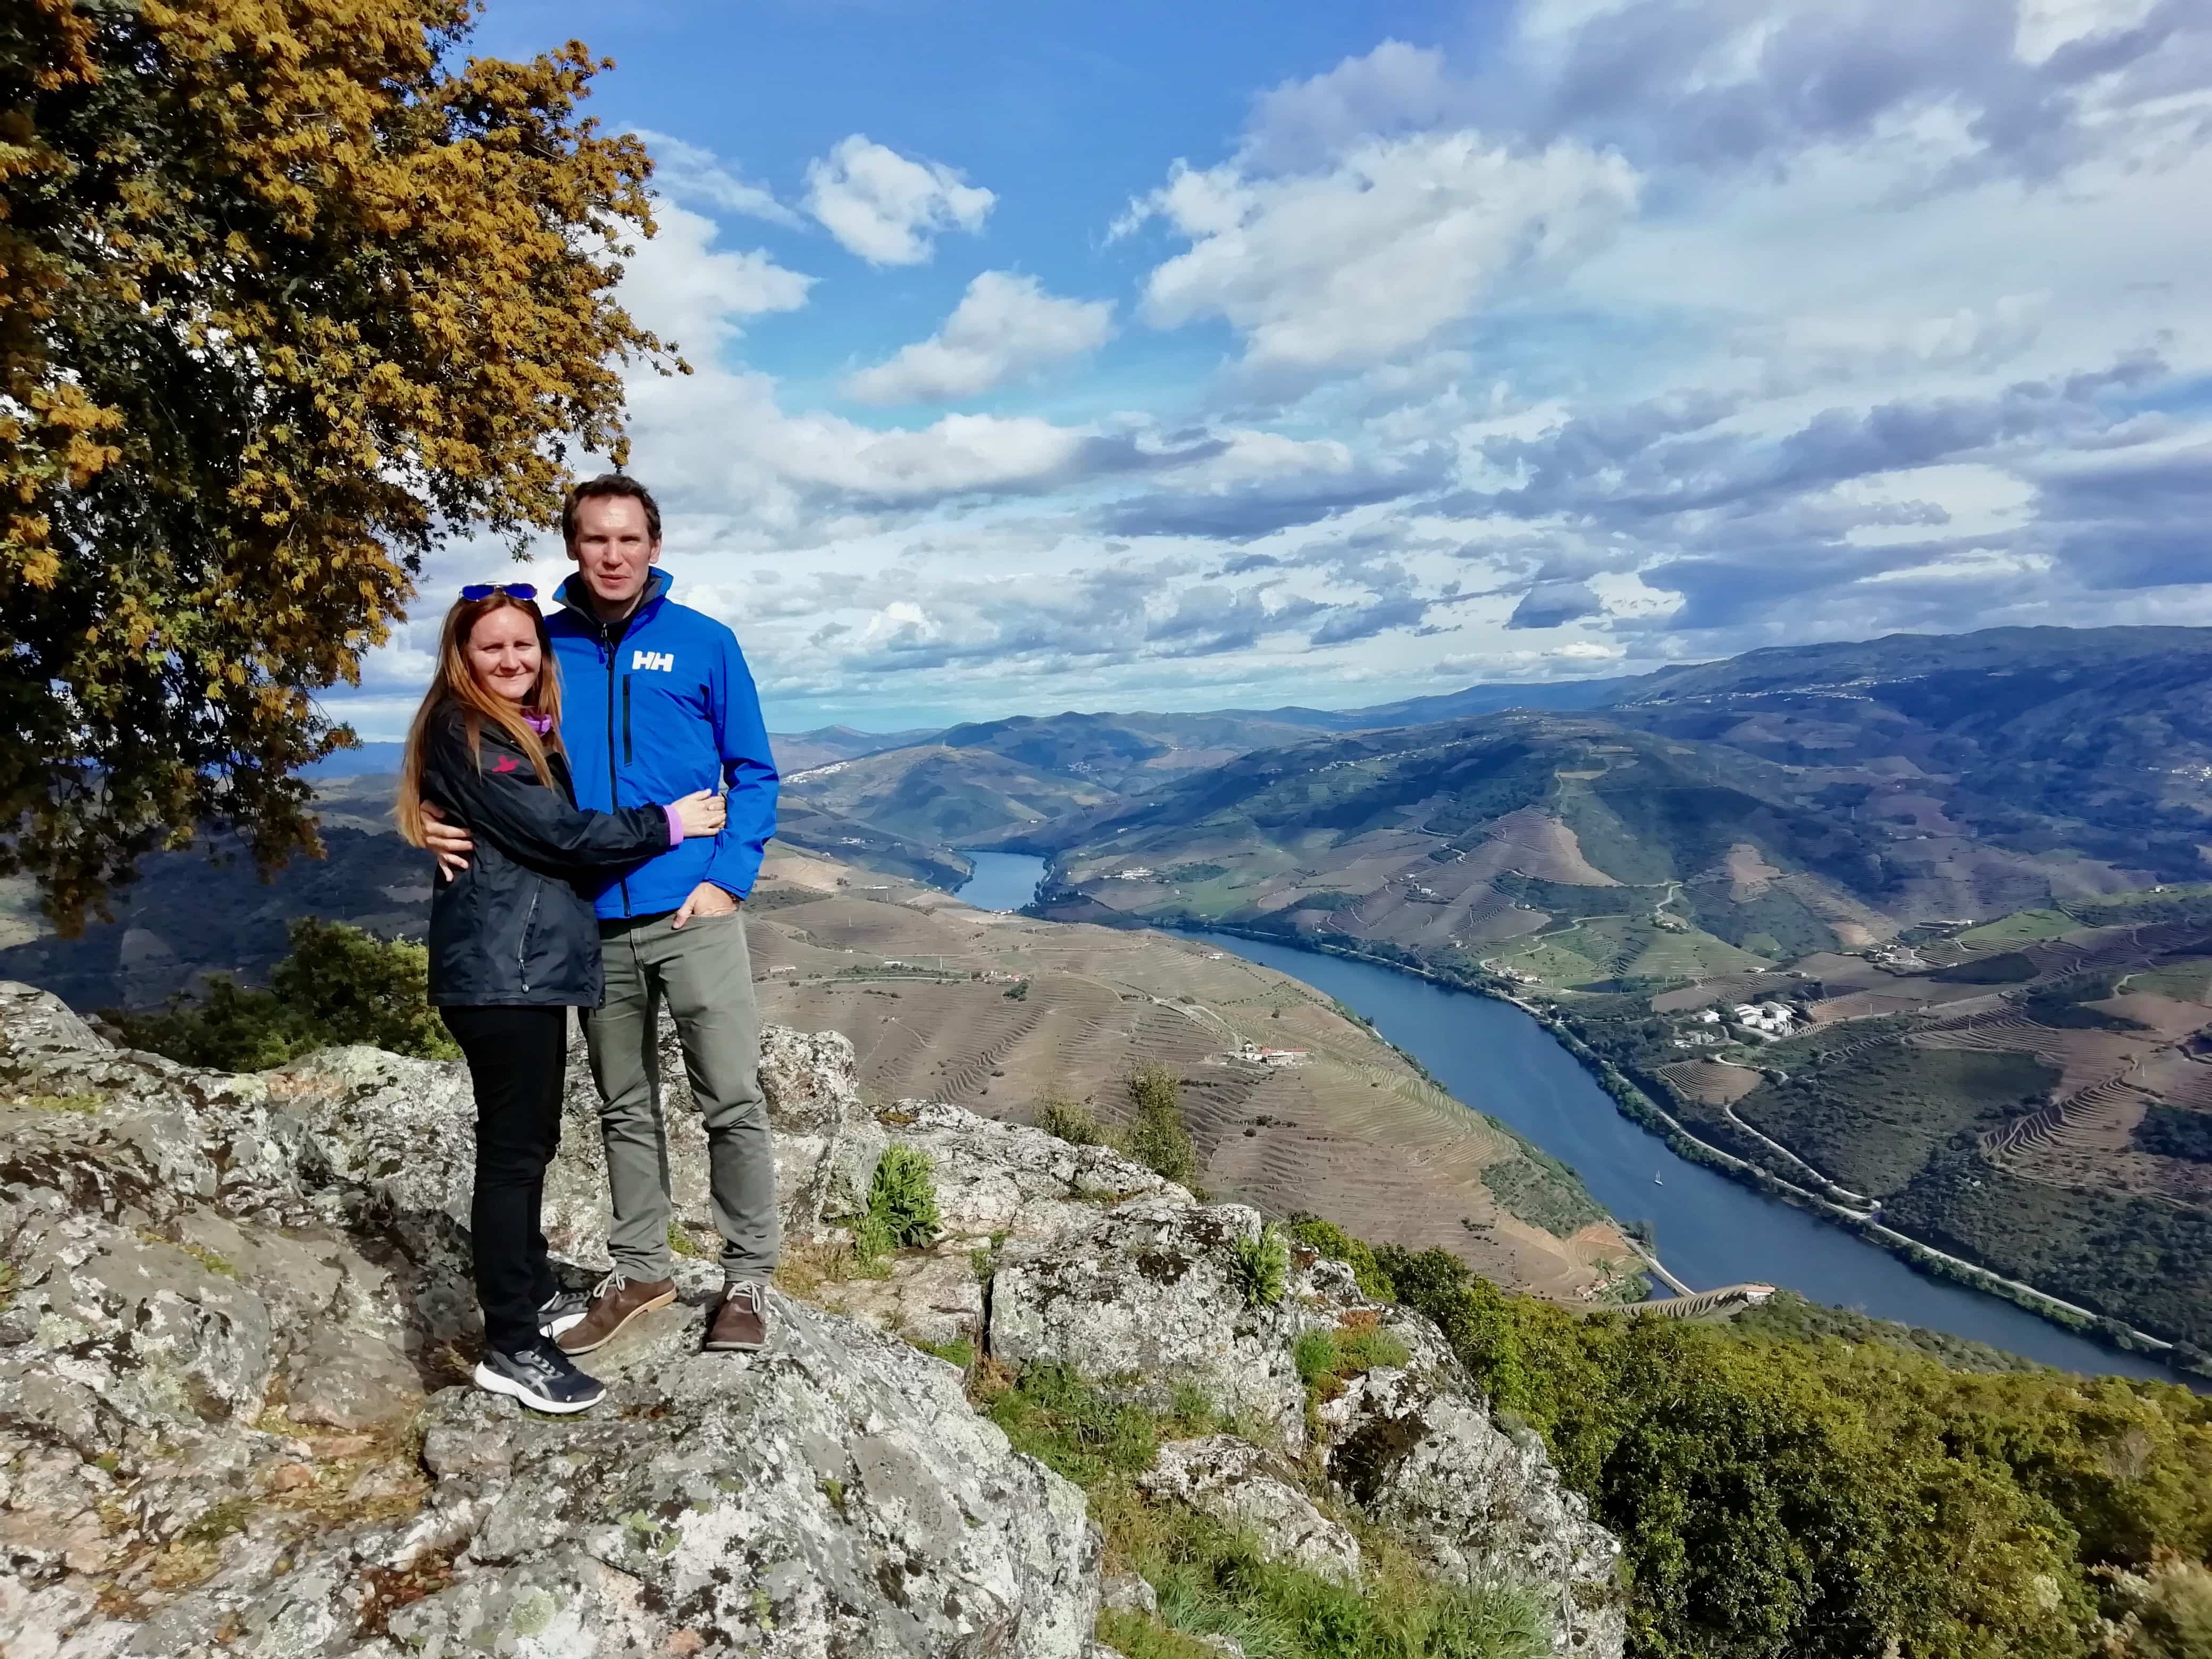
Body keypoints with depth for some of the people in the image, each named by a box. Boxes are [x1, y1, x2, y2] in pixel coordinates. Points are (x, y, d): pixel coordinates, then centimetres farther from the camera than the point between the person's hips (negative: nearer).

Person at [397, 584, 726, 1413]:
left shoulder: (528, 730, 18)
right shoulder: (461, 733, -11)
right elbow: (555, 833, -18)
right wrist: (666, 824, -11)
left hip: (535, 966, 10)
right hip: (497, 971, -10)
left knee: (532, 1140, 18)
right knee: (512, 1151, -5)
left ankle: (532, 1294, 33)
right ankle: (511, 1348, 4)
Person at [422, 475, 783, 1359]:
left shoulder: (704, 643, 0)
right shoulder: (544, 647, 6)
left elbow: (754, 773, 2)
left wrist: (727, 877, -10)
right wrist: (448, 822, -5)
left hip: (692, 912, -3)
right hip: (592, 922, 3)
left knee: (732, 1101, -1)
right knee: (624, 1107, 16)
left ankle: (747, 1277, 15)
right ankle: (640, 1269, 32)